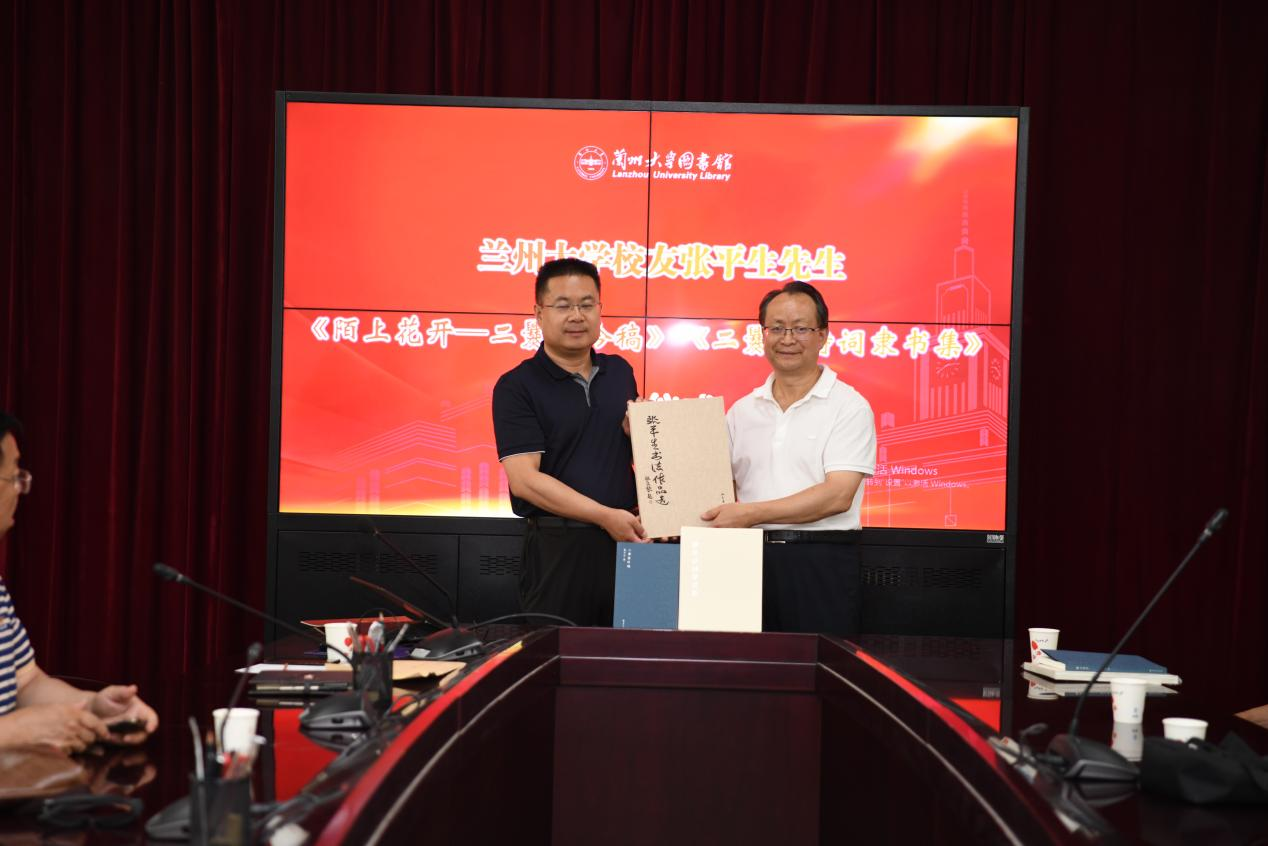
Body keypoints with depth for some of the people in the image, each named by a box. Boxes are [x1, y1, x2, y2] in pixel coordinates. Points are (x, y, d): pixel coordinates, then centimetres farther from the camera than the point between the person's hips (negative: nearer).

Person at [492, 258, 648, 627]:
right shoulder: (516, 387, -6)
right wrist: (605, 516, -21)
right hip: (558, 546, -4)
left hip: (625, 539, 5)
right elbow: (524, 479, -15)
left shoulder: (620, 372, 12)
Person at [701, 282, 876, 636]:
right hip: (751, 556, 4)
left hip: (820, 563, -4)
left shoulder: (849, 406, -3)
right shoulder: (742, 410, 13)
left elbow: (837, 495, -12)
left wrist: (751, 513, -16)